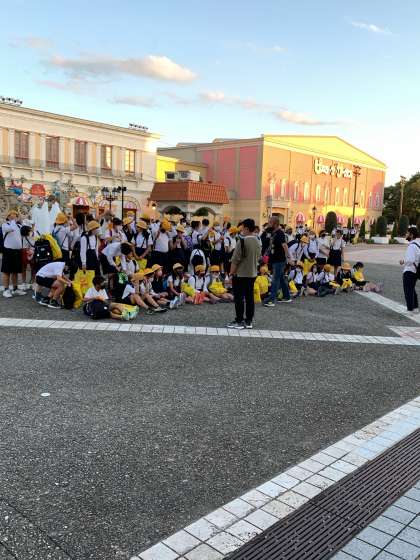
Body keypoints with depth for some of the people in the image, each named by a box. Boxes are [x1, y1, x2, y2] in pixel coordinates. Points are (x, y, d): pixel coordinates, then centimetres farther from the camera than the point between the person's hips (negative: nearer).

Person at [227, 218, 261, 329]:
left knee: (239, 298, 0)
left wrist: (231, 273, -9)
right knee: (250, 298, 10)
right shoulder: (258, 242, 6)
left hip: (240, 274, -7)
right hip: (252, 274, 7)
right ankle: (248, 321, 15)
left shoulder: (242, 241, -17)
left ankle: (239, 321, 3)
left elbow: (235, 260, -17)